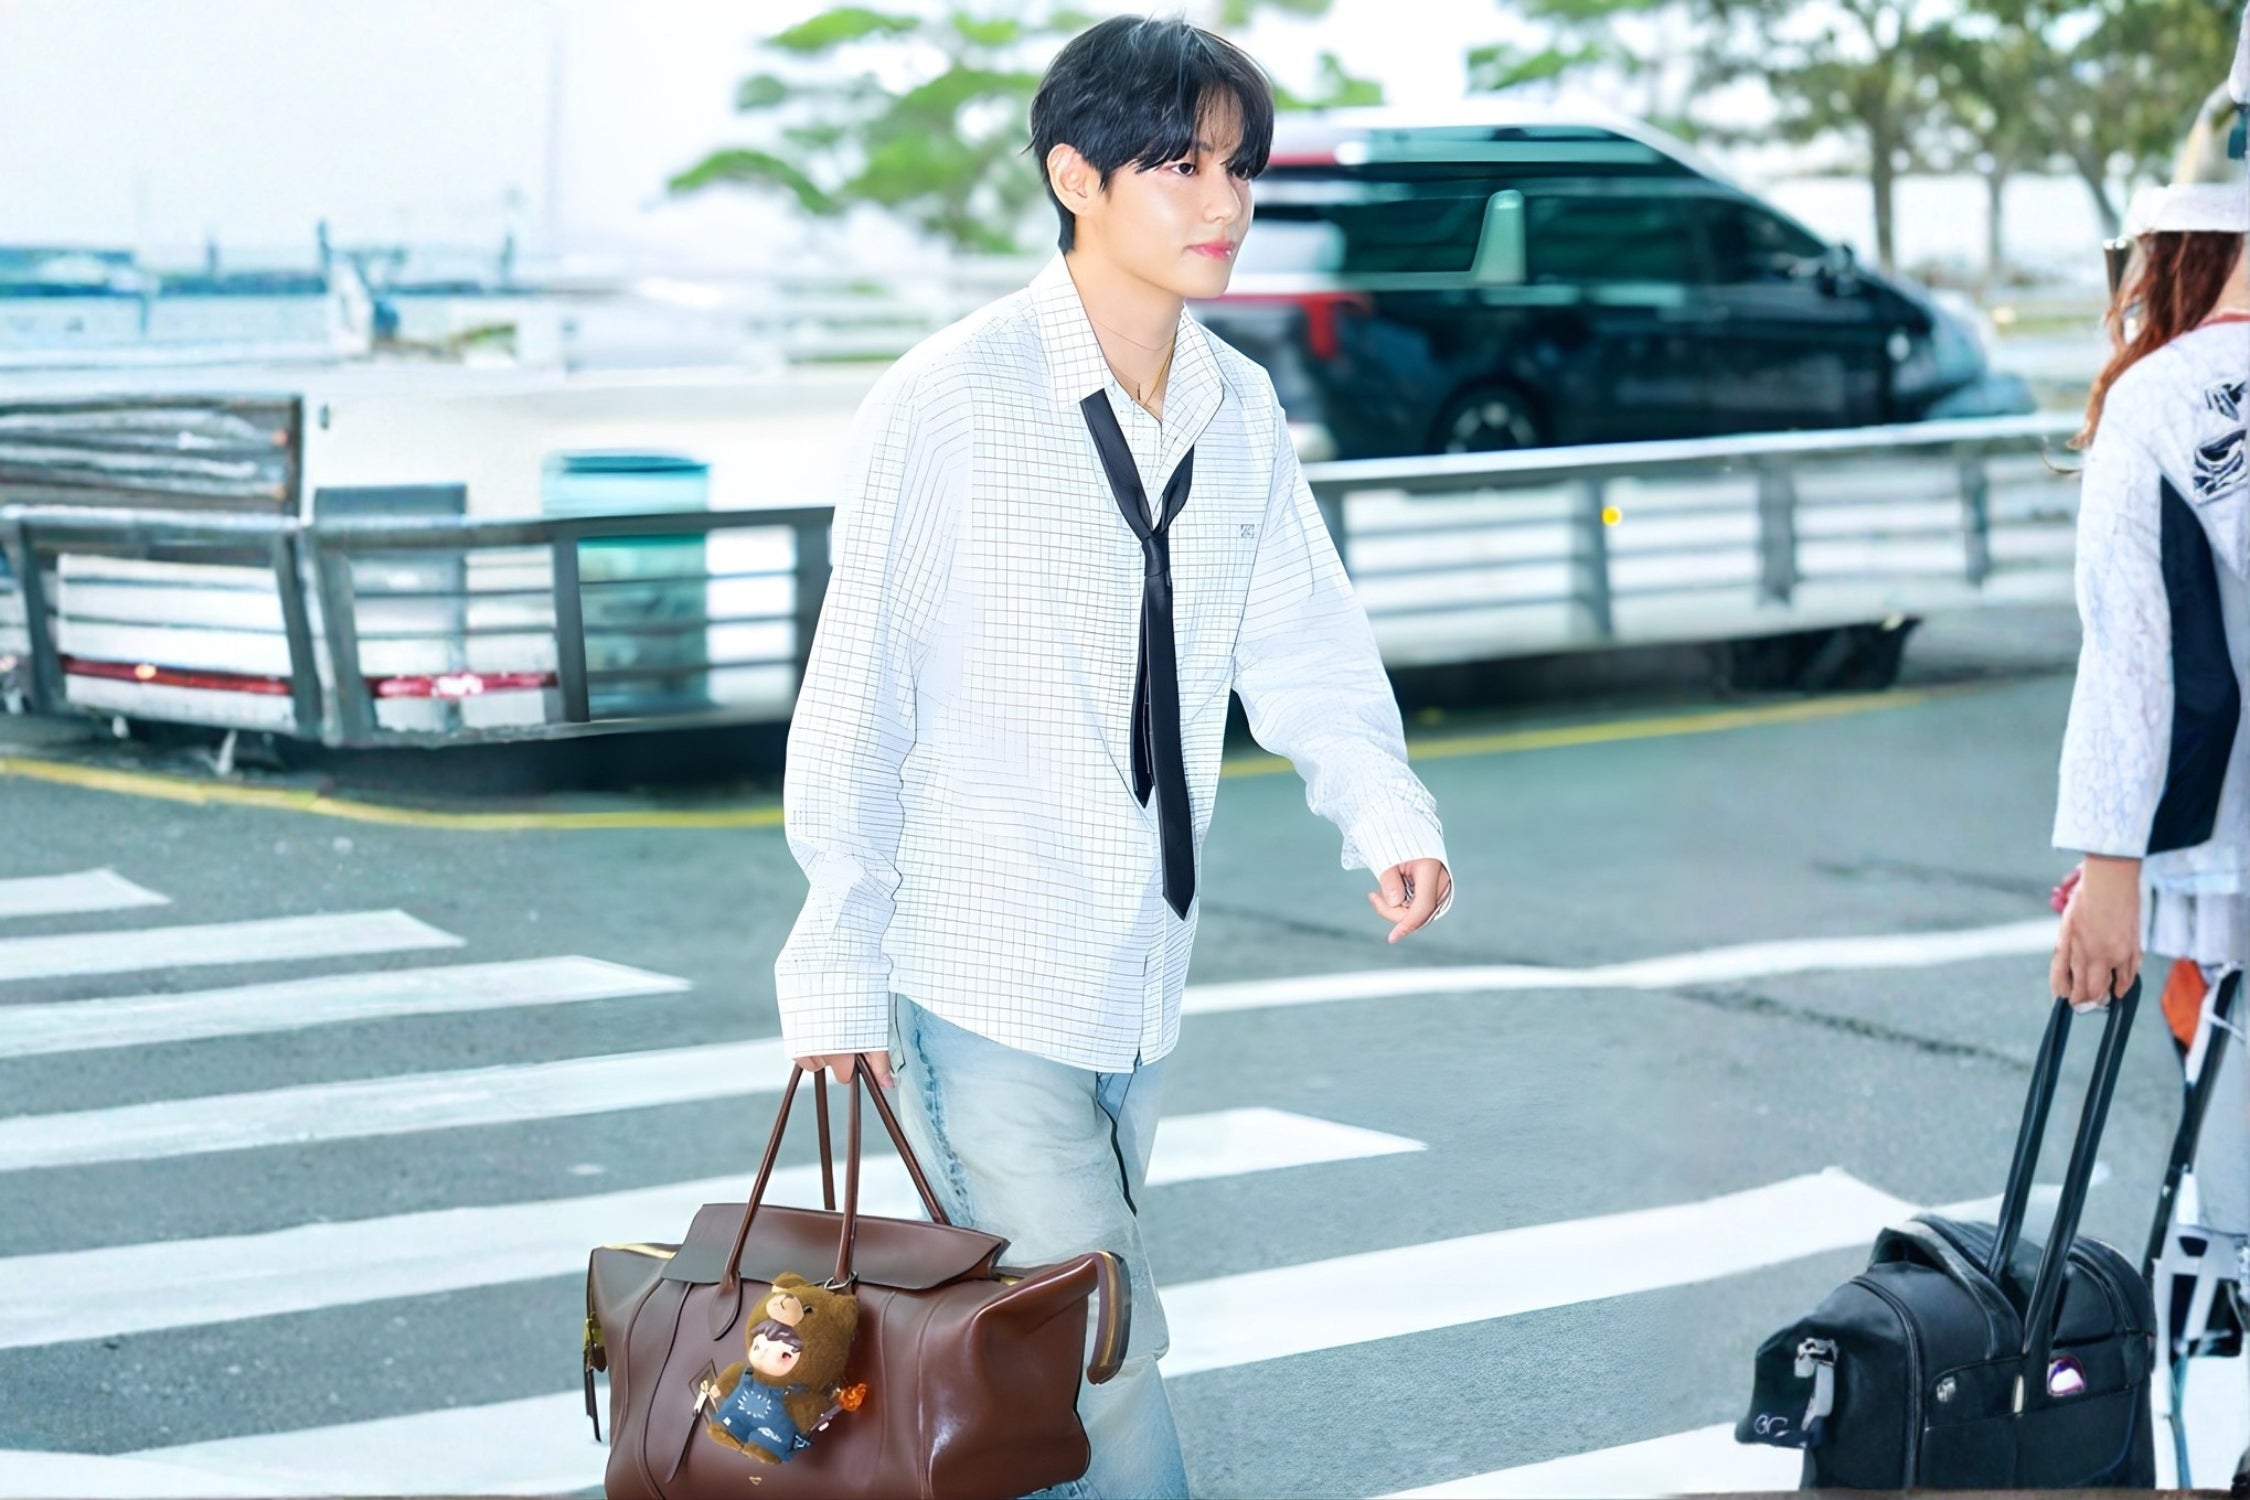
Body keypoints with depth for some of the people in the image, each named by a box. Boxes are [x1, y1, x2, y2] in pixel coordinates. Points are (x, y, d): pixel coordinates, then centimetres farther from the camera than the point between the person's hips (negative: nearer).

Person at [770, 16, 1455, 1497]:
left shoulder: (1240, 411, 6)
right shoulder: (950, 403, -13)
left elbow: (1304, 641, 10)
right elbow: (857, 692, -9)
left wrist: (1385, 809, -11)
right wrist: (838, 967, -8)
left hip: (1138, 978, 6)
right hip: (978, 977, -6)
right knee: (1101, 1346, -9)